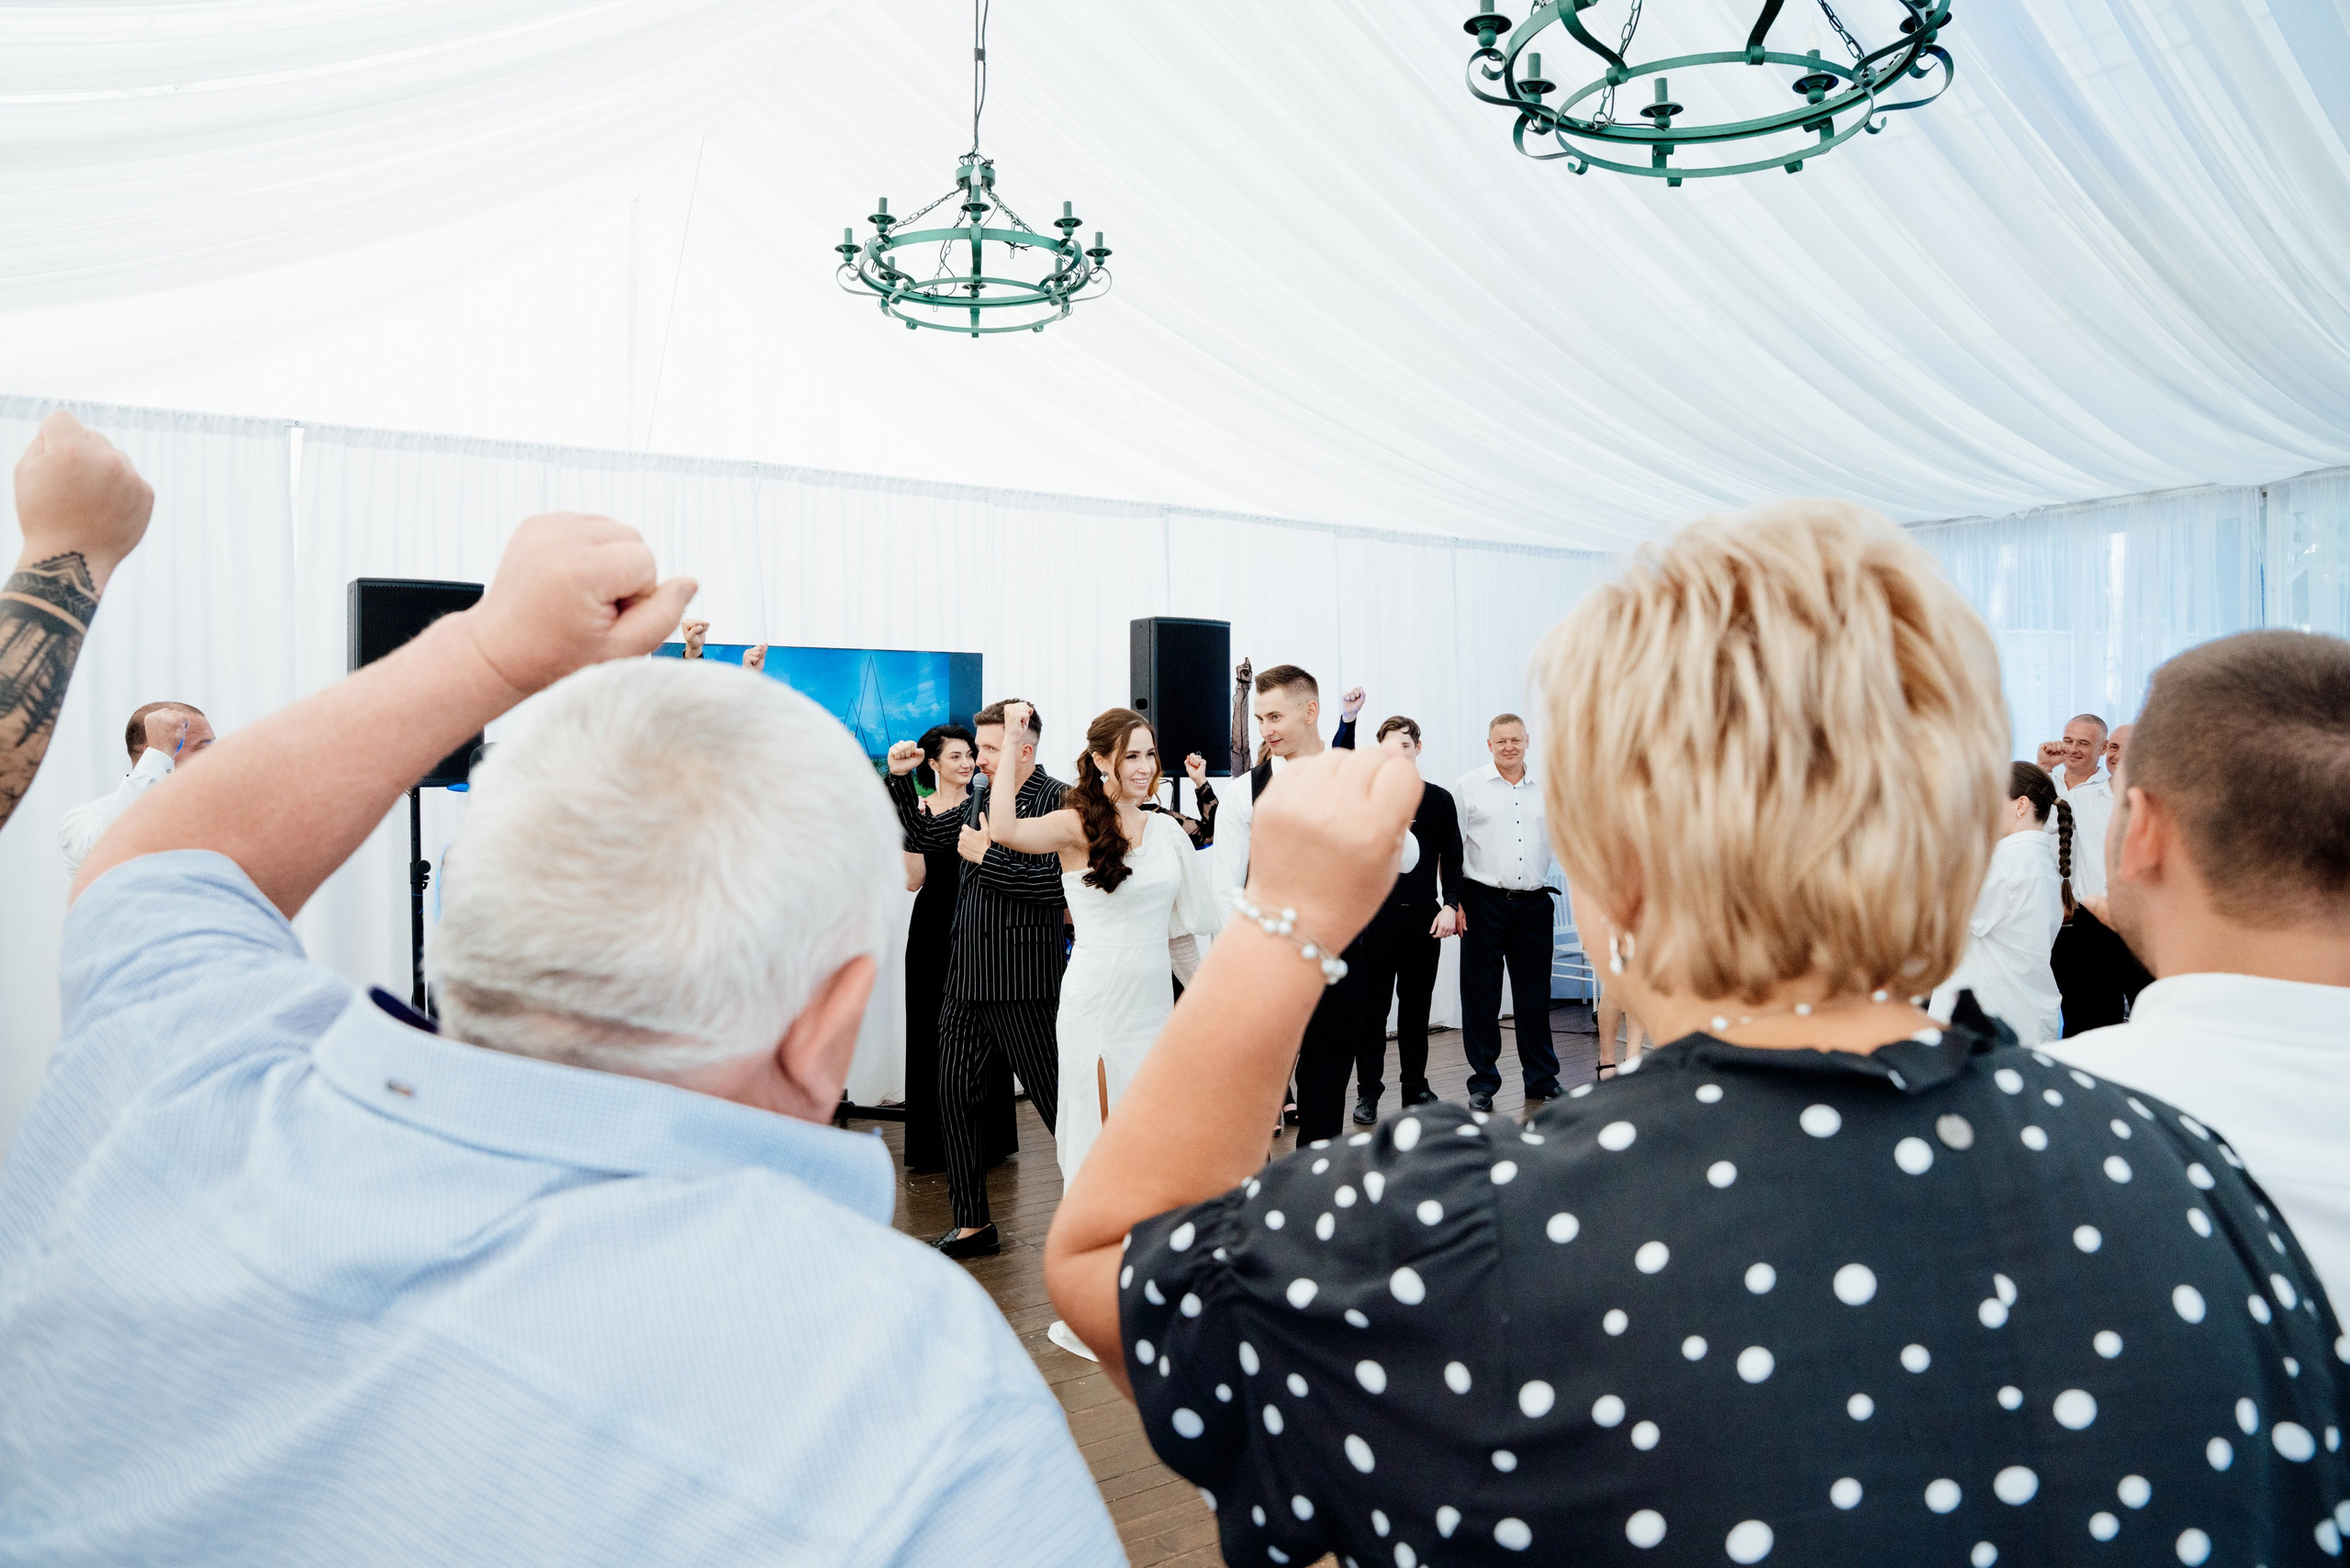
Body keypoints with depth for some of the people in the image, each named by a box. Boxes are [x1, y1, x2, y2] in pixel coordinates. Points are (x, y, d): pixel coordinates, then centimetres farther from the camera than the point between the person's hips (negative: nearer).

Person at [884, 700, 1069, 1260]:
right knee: (957, 1095, 10)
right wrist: (901, 779, 11)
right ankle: (973, 1224, 23)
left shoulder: (1057, 799, -10)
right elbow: (923, 835, 23)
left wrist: (985, 856, -15)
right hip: (967, 977, 8)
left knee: (1054, 1097, 1)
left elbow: (1056, 882, -20)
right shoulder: (981, 798, 15)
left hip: (1022, 981, -8)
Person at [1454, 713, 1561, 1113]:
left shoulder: (1546, 789, 11)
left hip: (1534, 903, 3)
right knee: (1480, 994, 3)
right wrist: (1453, 901, -4)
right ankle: (1483, 1082, 14)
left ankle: (1542, 1078, 22)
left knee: (1535, 994, 9)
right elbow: (1451, 847, 1)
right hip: (1483, 902, -2)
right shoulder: (1468, 786, 2)